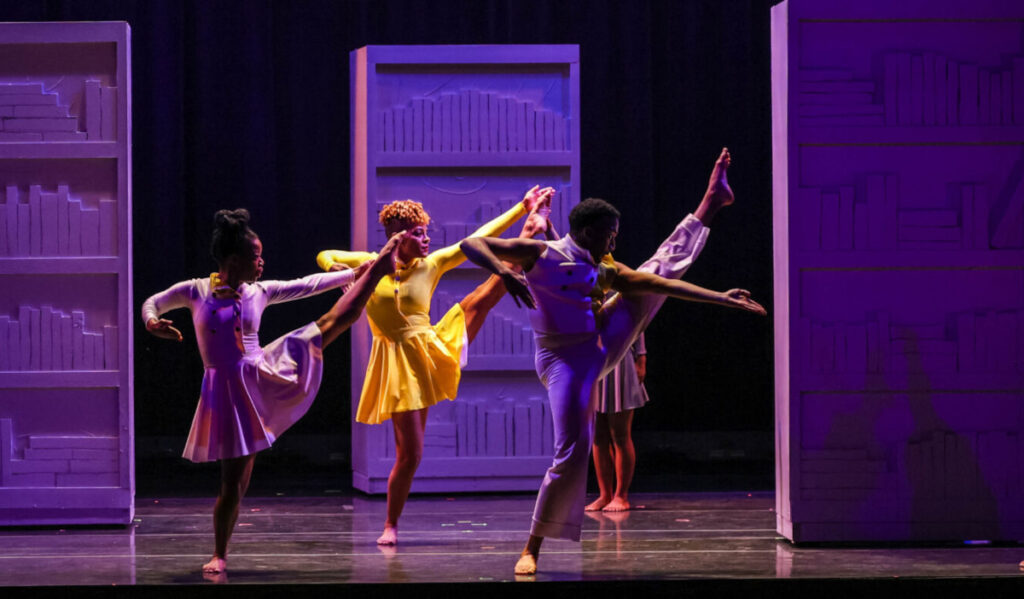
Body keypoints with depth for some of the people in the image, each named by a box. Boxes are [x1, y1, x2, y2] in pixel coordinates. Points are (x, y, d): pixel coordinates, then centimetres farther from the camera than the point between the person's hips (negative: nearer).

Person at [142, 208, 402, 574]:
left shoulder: (258, 293, 4)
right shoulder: (196, 291, -2)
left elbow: (307, 285, 12)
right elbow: (152, 304, 8)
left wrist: (355, 273, 15)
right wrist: (152, 322, -17)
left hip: (262, 377, 3)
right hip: (228, 392, -3)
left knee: (330, 325, -2)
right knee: (233, 480, -1)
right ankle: (219, 556, 11)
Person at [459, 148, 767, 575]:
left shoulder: (605, 271, 8)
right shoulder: (543, 255, -8)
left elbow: (665, 285, 10)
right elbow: (472, 245, -13)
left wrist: (720, 298, 9)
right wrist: (503, 271, -33)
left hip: (601, 347, 7)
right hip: (565, 359, -7)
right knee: (572, 451, -16)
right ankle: (532, 548, -6)